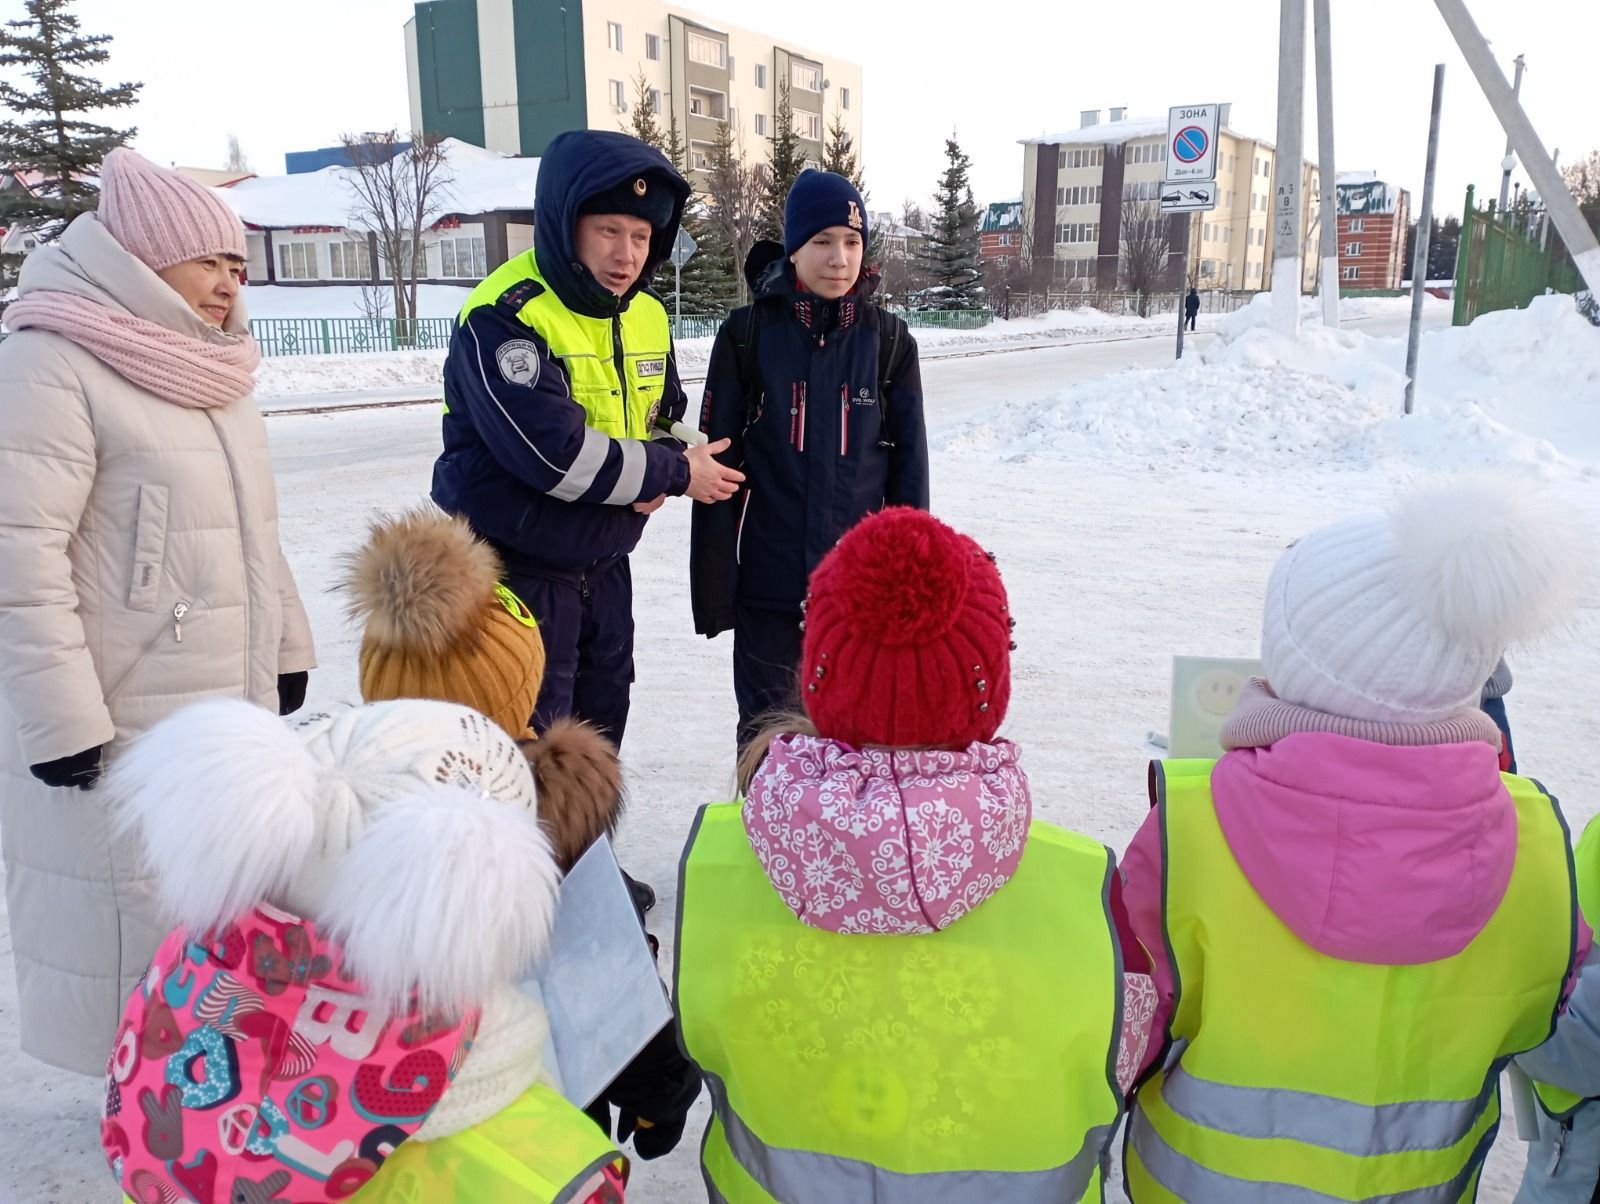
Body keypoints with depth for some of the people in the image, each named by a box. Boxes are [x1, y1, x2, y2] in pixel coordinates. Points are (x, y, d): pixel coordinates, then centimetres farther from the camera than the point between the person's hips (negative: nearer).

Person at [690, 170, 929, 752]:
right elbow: (717, 464, -2)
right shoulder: (747, 334, -3)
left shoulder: (889, 340, 1)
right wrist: (714, 584, -4)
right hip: (770, 579, -1)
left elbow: (909, 465, 4)